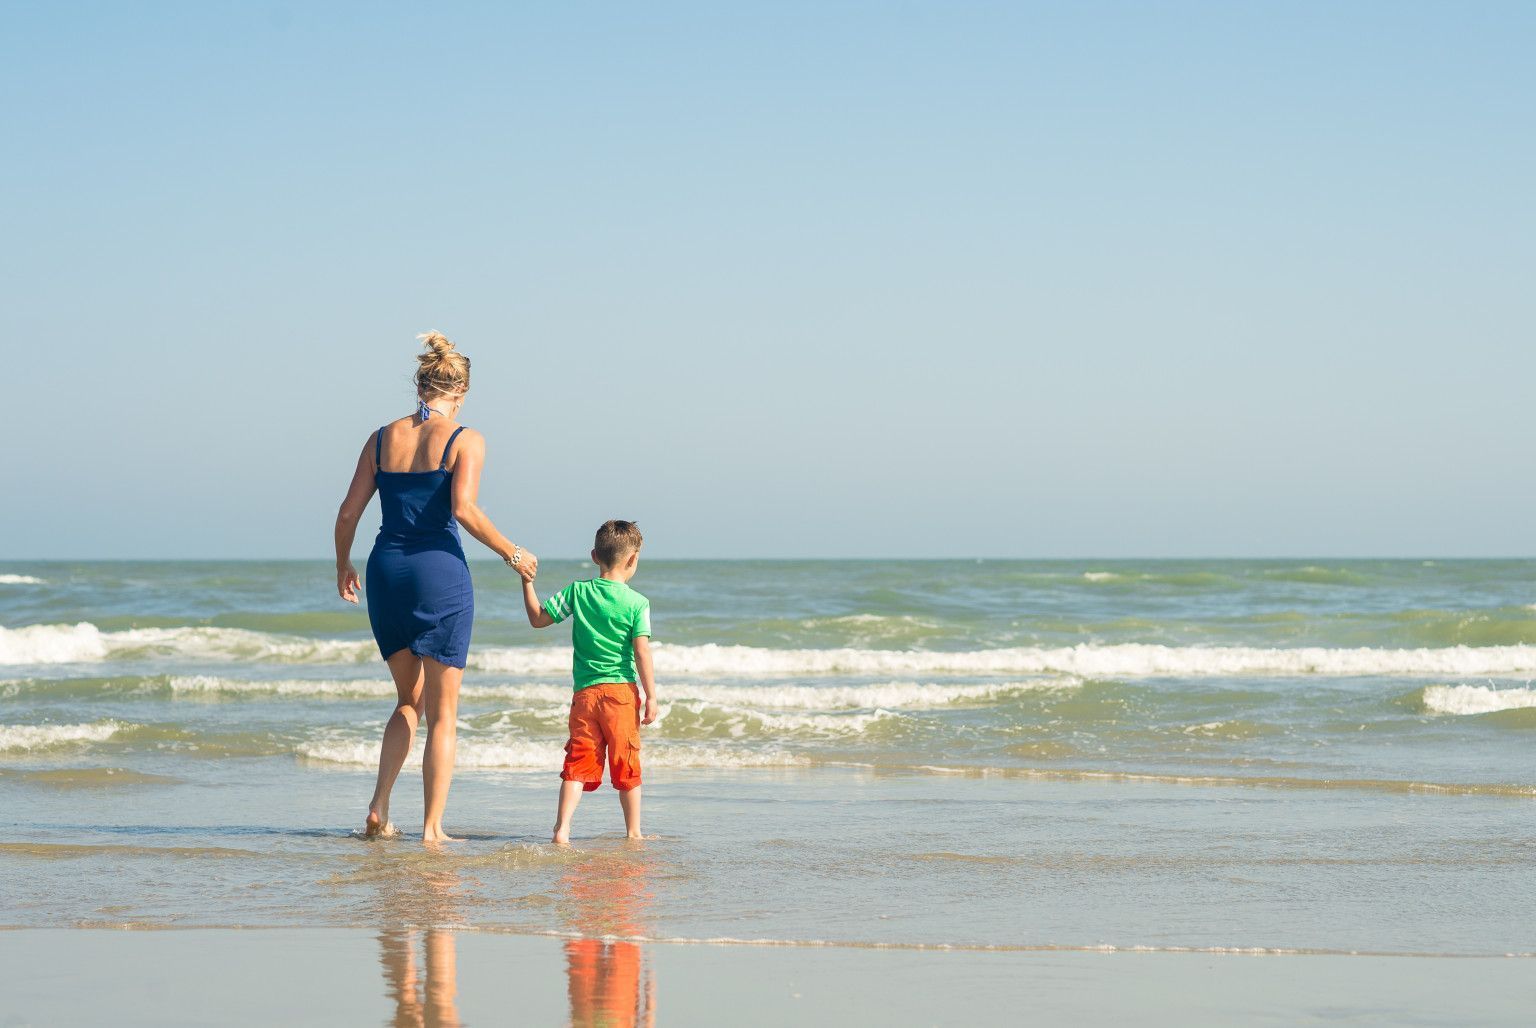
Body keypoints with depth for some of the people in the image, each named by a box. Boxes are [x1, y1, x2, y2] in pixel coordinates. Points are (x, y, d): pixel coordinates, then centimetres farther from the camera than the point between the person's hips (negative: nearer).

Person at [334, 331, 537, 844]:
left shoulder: (382, 438, 8)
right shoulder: (465, 440, -5)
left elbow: (348, 512, 7)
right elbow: (463, 509, -19)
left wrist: (343, 565, 23)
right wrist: (511, 553, -7)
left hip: (386, 572, 5)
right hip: (440, 571, -4)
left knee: (410, 700, 21)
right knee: (442, 712, 6)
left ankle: (379, 807, 7)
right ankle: (432, 827, 4)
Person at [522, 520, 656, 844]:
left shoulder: (577, 592, 3)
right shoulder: (637, 603, -4)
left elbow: (538, 619, 9)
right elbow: (642, 652, -9)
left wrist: (527, 583, 19)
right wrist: (651, 696, -5)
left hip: (585, 692, 2)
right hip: (622, 692, -2)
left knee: (578, 762, 2)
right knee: (626, 765, 9)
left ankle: (562, 828, -13)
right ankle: (633, 831, 16)